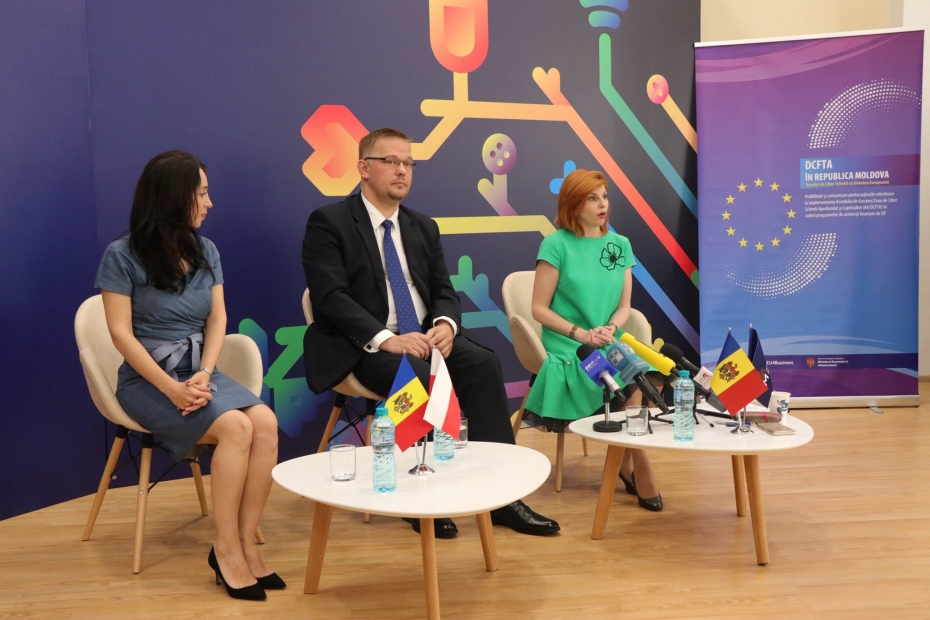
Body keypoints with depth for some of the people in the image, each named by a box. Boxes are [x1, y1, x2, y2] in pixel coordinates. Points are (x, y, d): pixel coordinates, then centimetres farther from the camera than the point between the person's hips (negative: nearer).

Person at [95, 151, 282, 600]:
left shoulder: (205, 250, 8)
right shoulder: (123, 256, -7)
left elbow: (217, 320, 4)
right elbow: (122, 334, -11)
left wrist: (204, 375, -14)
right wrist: (171, 388, -21)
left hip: (199, 373, 5)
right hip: (148, 379, -5)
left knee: (266, 422, -24)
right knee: (236, 427, -30)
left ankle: (246, 541, -16)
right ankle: (226, 549, -17)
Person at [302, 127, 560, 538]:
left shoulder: (424, 227, 16)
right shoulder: (328, 223, -3)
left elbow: (443, 290, 12)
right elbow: (330, 297, -14)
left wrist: (445, 324, -12)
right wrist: (386, 338, -26)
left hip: (427, 337, 6)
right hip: (366, 347, -5)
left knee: (484, 363, -22)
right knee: (417, 376, -35)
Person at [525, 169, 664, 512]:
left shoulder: (620, 244, 10)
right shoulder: (557, 244, -4)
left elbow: (624, 306, 9)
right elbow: (539, 309, -6)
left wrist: (609, 329, -12)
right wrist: (581, 334, -17)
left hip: (611, 347, 4)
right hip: (569, 351, -4)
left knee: (650, 381, -25)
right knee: (631, 392, -27)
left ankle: (627, 463, -3)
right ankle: (640, 471, -3)